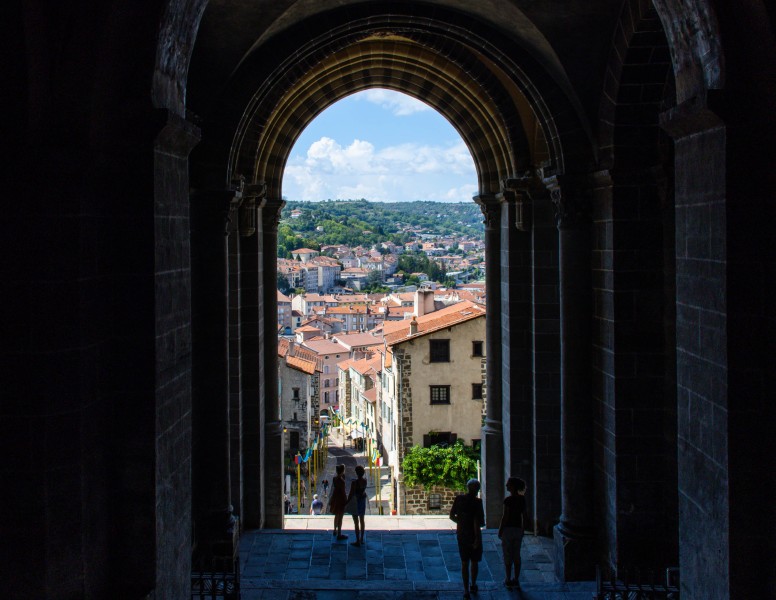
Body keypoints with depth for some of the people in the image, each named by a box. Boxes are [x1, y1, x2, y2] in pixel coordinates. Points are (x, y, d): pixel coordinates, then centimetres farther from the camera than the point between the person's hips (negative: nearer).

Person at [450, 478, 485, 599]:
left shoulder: (459, 499, -2)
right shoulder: (476, 502, -16)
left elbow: (452, 515, 6)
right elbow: (477, 522, -20)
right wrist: (477, 538, -14)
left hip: (461, 534, 4)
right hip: (473, 534, -3)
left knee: (464, 563, 7)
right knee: (474, 562, 16)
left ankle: (466, 590, 2)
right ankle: (473, 585, 31)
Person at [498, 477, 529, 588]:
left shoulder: (508, 500, -17)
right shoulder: (522, 499, 2)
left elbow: (505, 517, -16)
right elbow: (525, 516, 7)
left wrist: (500, 530, -7)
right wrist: (523, 529, 17)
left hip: (508, 529, -6)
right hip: (518, 529, 6)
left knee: (507, 556, 4)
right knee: (516, 556, 12)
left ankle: (508, 580, 8)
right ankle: (516, 580, 15)